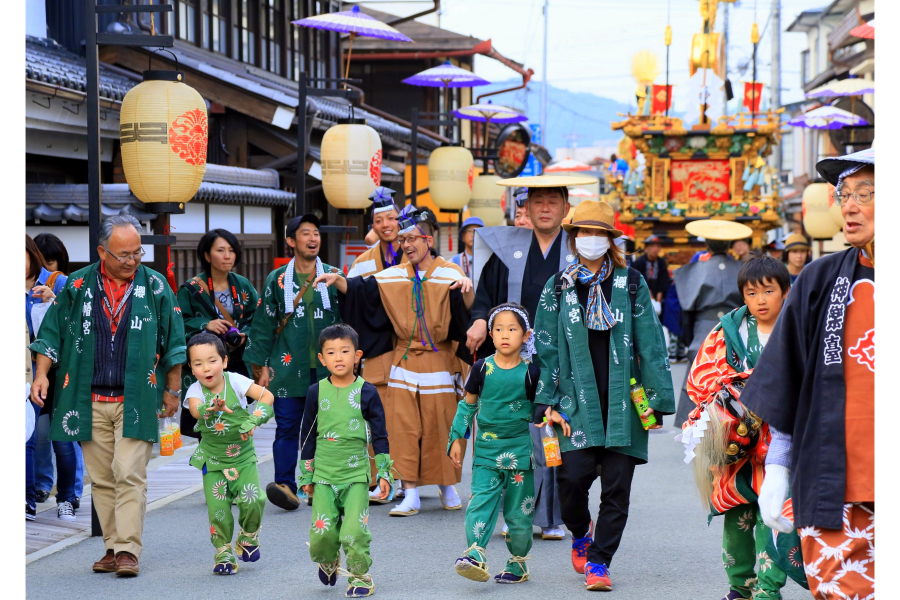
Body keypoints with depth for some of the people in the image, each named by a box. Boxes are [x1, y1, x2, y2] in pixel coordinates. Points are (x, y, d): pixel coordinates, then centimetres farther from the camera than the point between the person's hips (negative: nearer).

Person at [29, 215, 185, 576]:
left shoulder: (155, 287, 3)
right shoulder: (78, 286, 5)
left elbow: (173, 342, 8)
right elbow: (52, 333, 10)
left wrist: (172, 390, 9)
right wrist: (41, 374, 0)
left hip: (136, 400, -2)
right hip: (90, 402, 2)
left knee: (129, 475, -10)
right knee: (101, 478, 5)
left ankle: (128, 550, -8)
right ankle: (112, 547, 13)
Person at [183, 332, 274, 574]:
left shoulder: (235, 381, -10)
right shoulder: (195, 390, -13)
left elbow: (267, 396, -13)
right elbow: (195, 409, -36)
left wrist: (252, 421, -26)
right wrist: (212, 408, -58)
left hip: (243, 456, 0)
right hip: (213, 459, 0)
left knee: (252, 500, -14)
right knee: (218, 510, -7)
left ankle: (248, 537, 15)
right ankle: (223, 554, 13)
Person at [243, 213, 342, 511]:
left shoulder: (335, 276, 9)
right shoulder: (277, 280, 7)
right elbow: (264, 324, 9)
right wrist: (261, 366, 3)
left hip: (327, 368, 1)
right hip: (288, 368, -1)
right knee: (287, 427, -7)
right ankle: (285, 485, -10)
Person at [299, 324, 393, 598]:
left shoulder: (366, 392, -2)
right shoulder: (316, 392, 2)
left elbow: (380, 436, 3)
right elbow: (308, 436, 10)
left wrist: (384, 473, -1)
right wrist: (306, 476, 11)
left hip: (356, 474, -2)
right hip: (323, 475, 2)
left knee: (354, 532, -10)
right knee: (321, 534, -1)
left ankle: (360, 577, 11)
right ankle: (328, 562, 31)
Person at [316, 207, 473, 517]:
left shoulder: (450, 273, -4)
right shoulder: (393, 276, 6)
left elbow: (466, 309, -19)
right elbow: (361, 291, 0)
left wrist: (467, 290, -40)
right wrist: (337, 280, -17)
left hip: (439, 362, -3)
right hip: (404, 362, 3)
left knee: (440, 427, 4)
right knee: (404, 428, -2)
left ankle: (448, 488, 21)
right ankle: (411, 494, 3)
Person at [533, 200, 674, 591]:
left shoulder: (631, 284, 7)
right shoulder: (558, 288, 8)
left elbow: (650, 343, 6)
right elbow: (546, 349, 9)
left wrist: (657, 398, 1)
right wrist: (546, 400, 2)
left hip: (623, 402, 0)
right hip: (578, 401, 0)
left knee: (616, 488, -1)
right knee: (573, 477, -10)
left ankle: (598, 562, 10)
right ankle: (580, 535, 21)